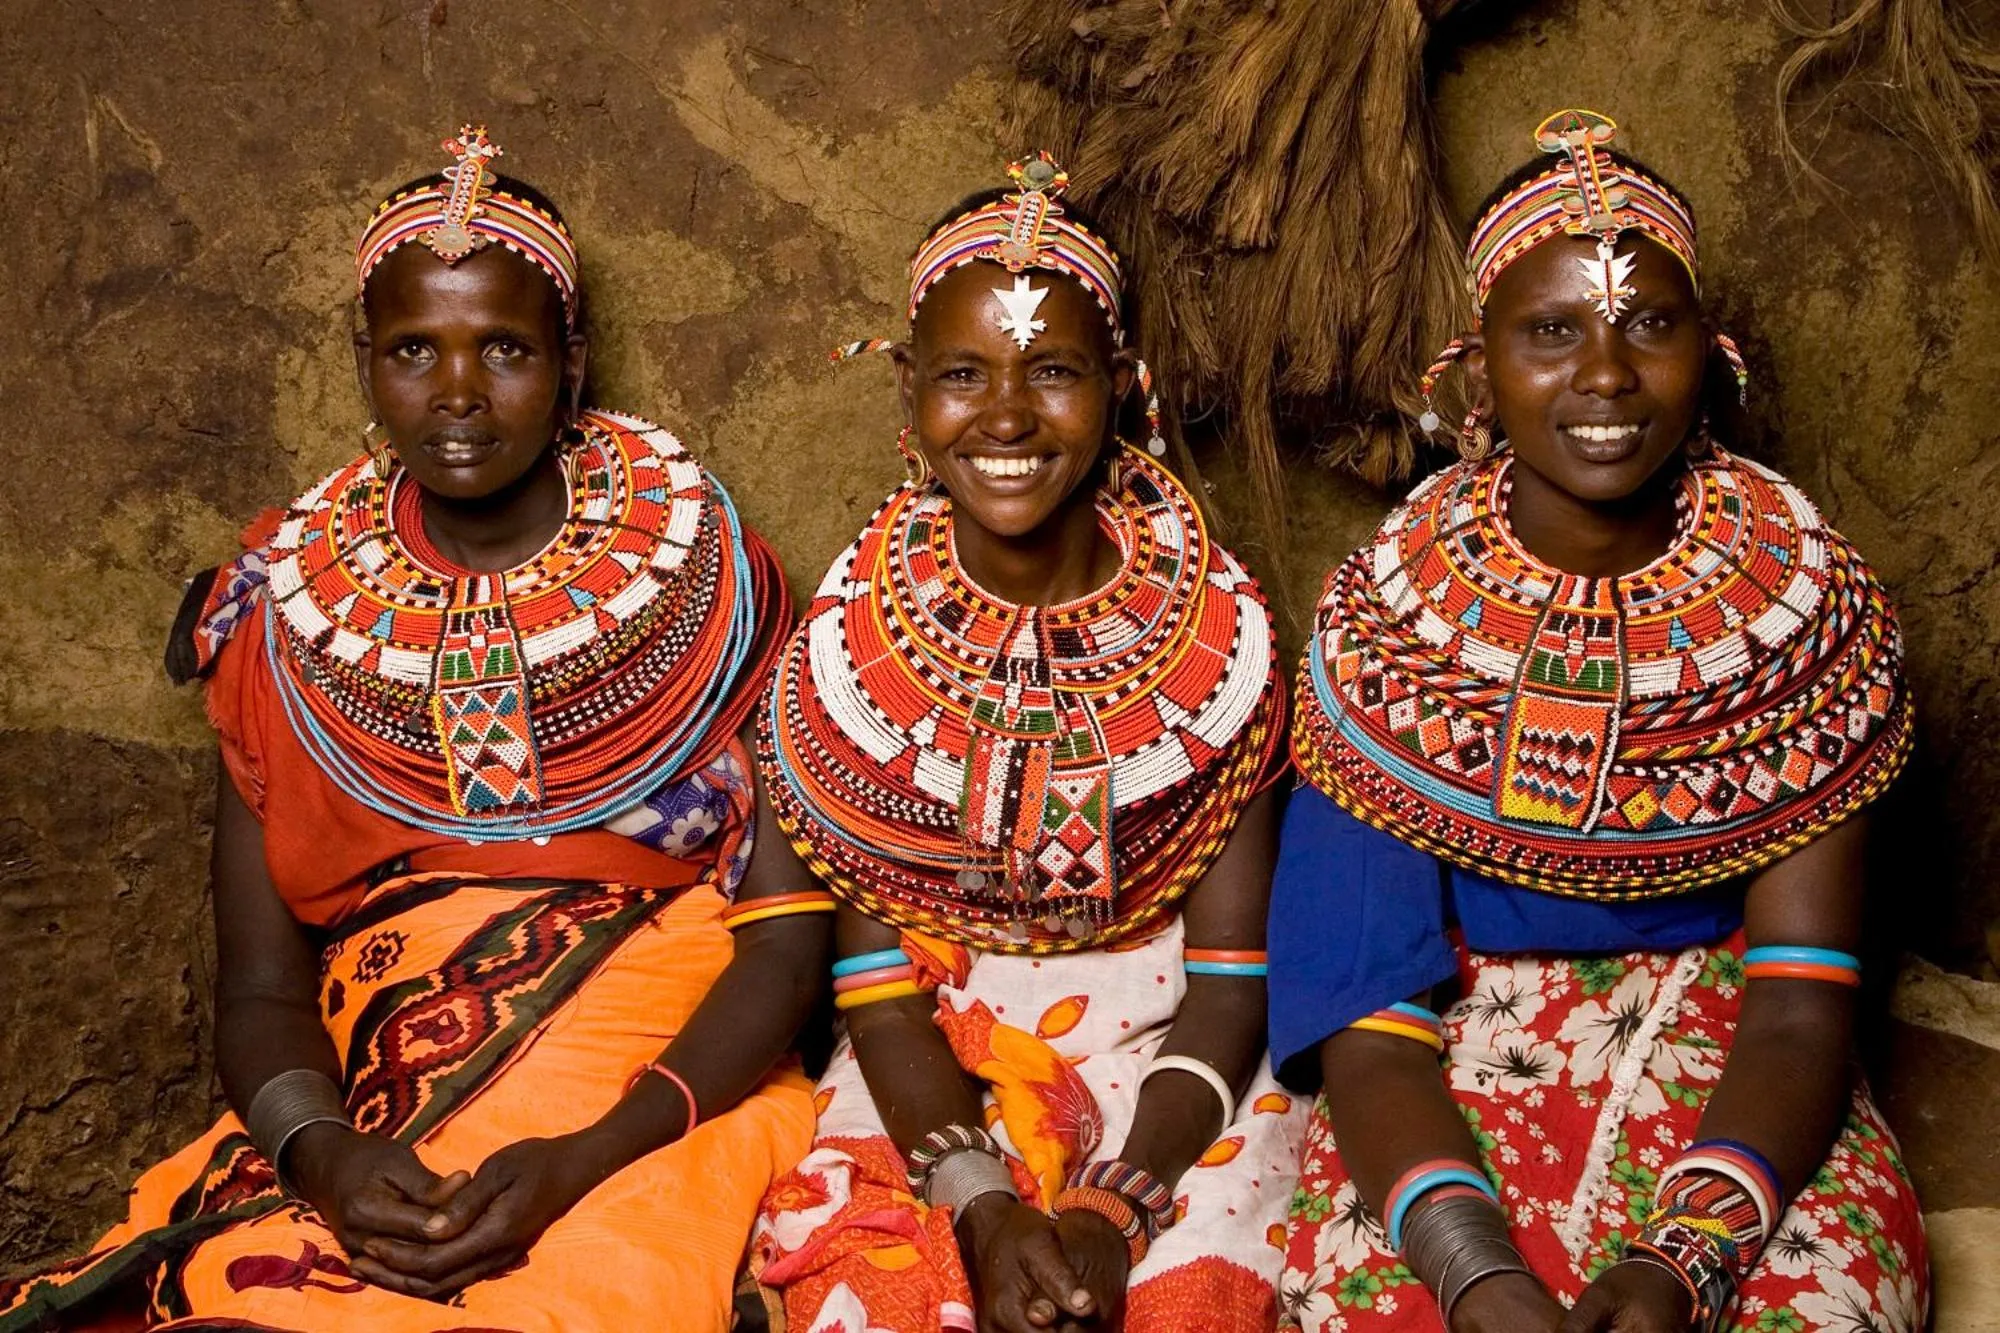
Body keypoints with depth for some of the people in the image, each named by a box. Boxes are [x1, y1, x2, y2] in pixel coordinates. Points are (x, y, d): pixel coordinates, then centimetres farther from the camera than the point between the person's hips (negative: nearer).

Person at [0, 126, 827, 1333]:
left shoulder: (698, 572, -1)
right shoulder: (291, 612, 5)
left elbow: (786, 938, -5)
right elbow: (261, 985, 5)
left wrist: (583, 1160, -19)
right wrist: (322, 1153, -17)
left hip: (662, 1099, -2)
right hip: (380, 1118, 2)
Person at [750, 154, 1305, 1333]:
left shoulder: (1217, 626, -6)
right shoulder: (855, 635, -5)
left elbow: (1231, 984, -7)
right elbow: (879, 991, -4)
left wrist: (1113, 1210, -20)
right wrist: (981, 1205, -19)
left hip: (1168, 1068, 0)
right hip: (935, 1082, 1)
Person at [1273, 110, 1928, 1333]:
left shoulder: (1811, 600, -6)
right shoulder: (1388, 620, -8)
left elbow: (1802, 992, -10)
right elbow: (1368, 1016, -11)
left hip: (1716, 1029, 1)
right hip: (1462, 1045, 0)